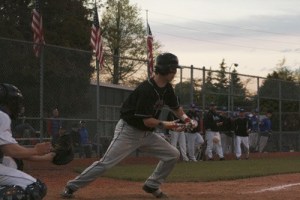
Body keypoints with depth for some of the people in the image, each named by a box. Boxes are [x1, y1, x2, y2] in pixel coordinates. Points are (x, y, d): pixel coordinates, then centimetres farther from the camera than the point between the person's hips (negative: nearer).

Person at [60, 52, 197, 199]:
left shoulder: (167, 88, 1)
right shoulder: (146, 89, -25)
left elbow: (176, 107, 16)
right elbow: (146, 121, -25)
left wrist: (186, 118, 0)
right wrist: (164, 125, -27)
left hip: (146, 134, 8)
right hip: (128, 131, -8)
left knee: (173, 154, 1)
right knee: (106, 163, -10)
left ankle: (152, 186, 13)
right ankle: (71, 187, 0)